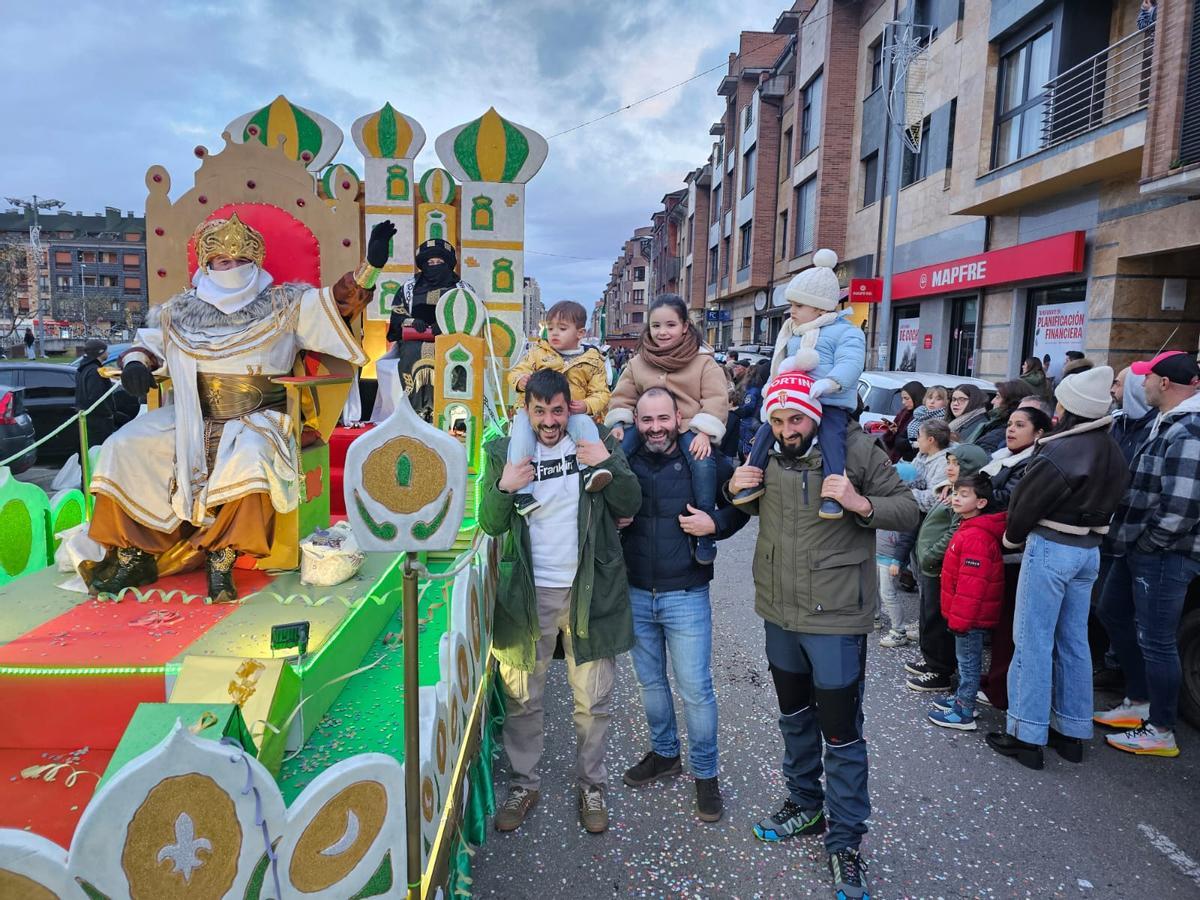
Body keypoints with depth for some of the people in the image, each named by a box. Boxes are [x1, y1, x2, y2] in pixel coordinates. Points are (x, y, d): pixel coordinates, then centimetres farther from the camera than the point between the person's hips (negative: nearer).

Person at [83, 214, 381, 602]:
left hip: (256, 419, -4)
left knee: (250, 457, -36)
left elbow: (341, 300, -2)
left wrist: (370, 265, -16)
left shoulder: (284, 305, 5)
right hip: (190, 419, 4)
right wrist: (135, 363, -4)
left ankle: (221, 558, -24)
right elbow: (147, 343, 20)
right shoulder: (180, 311, 13)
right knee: (124, 448, -14)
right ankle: (131, 555, -5)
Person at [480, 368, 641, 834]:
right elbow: (490, 525, -2)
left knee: (593, 701, 10)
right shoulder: (504, 452, 0)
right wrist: (504, 489, -20)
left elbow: (630, 504, -4)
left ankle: (592, 786, 29)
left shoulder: (595, 443, 0)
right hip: (529, 593, 1)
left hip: (589, 590, 0)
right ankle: (523, 784, 32)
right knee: (522, 699, 12)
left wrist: (609, 464, -21)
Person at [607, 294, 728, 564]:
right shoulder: (638, 362, 15)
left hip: (689, 426, -3)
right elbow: (623, 397, 17)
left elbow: (716, 398, -2)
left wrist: (704, 431, -17)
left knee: (703, 463, -33)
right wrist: (619, 423, -2)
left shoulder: (703, 361, 6)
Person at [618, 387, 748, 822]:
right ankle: (664, 753, 39)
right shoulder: (625, 463, -1)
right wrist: (614, 521, -8)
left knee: (695, 689, 2)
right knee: (650, 681, 18)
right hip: (636, 593, 4)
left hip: (686, 595, -3)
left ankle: (705, 773, 22)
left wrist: (716, 523, -14)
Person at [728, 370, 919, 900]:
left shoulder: (857, 451, -14)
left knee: (840, 733, 4)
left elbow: (909, 512, -10)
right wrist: (735, 490, -7)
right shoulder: (765, 456, 0)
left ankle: (845, 843, 22)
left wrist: (861, 503, -29)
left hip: (836, 618, -5)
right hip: (780, 614, 6)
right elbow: (743, 515, 16)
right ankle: (805, 804, 43)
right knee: (794, 717, 22)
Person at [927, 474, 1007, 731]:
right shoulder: (968, 529, 9)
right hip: (968, 614, 10)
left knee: (968, 661, 1)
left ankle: (964, 714, 11)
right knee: (965, 659, 20)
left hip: (971, 615, -10)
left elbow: (971, 584, -26)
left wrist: (960, 618, -21)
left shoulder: (975, 537, -25)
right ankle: (963, 698, 34)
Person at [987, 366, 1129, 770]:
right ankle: (1072, 732, 24)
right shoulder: (1112, 453, 7)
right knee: (1073, 641, 15)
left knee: (1034, 641, 0)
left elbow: (1027, 501, -12)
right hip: (1089, 550, 8)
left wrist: (1011, 538, 4)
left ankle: (1027, 735, 6)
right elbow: (1109, 502, 15)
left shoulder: (1061, 451, -19)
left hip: (1051, 549, -8)